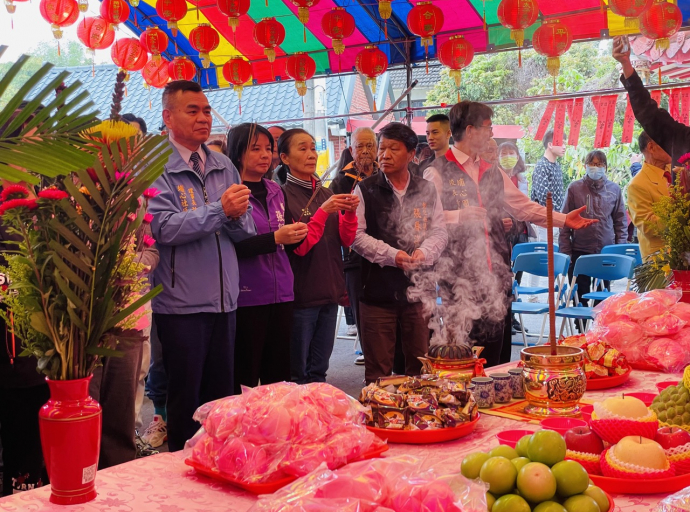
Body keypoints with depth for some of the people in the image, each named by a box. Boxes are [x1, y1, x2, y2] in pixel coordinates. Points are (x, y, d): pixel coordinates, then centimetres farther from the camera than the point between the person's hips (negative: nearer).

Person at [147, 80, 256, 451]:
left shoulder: (224, 167, 11)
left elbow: (246, 232, 10)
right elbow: (163, 227, -20)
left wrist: (238, 215, -12)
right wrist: (220, 210, -24)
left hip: (224, 299, 6)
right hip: (182, 303, -5)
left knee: (222, 396, 15)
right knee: (185, 397, 6)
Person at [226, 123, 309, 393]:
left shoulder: (276, 192, 14)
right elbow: (231, 246, -15)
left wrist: (297, 234, -6)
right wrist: (275, 238, -22)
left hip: (281, 294, 6)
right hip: (247, 296, -6)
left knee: (278, 375, 9)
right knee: (245, 375, 1)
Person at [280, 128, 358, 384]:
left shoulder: (327, 194, 12)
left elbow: (346, 240, 7)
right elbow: (299, 247, -16)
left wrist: (350, 213, -10)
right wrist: (323, 212, -23)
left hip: (329, 293, 6)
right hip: (301, 294, -6)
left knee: (319, 370, 15)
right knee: (297, 373, 3)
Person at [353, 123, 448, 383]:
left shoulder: (427, 190, 8)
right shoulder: (365, 190, 0)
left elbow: (439, 231, 7)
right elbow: (357, 234, -6)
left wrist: (423, 252, -13)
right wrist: (392, 255, -17)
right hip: (378, 290, -2)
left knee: (420, 365, 11)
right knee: (378, 369, 3)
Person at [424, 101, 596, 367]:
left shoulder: (493, 173, 19)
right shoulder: (437, 172, -2)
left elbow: (523, 206, 18)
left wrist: (563, 219, 11)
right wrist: (459, 216, -20)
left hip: (496, 273, 6)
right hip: (459, 276, -6)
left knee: (496, 350, 6)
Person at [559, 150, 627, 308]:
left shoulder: (614, 189, 4)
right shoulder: (575, 188, 0)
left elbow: (621, 221, 8)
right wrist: (565, 252, -4)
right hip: (579, 252, -1)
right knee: (580, 296, 6)